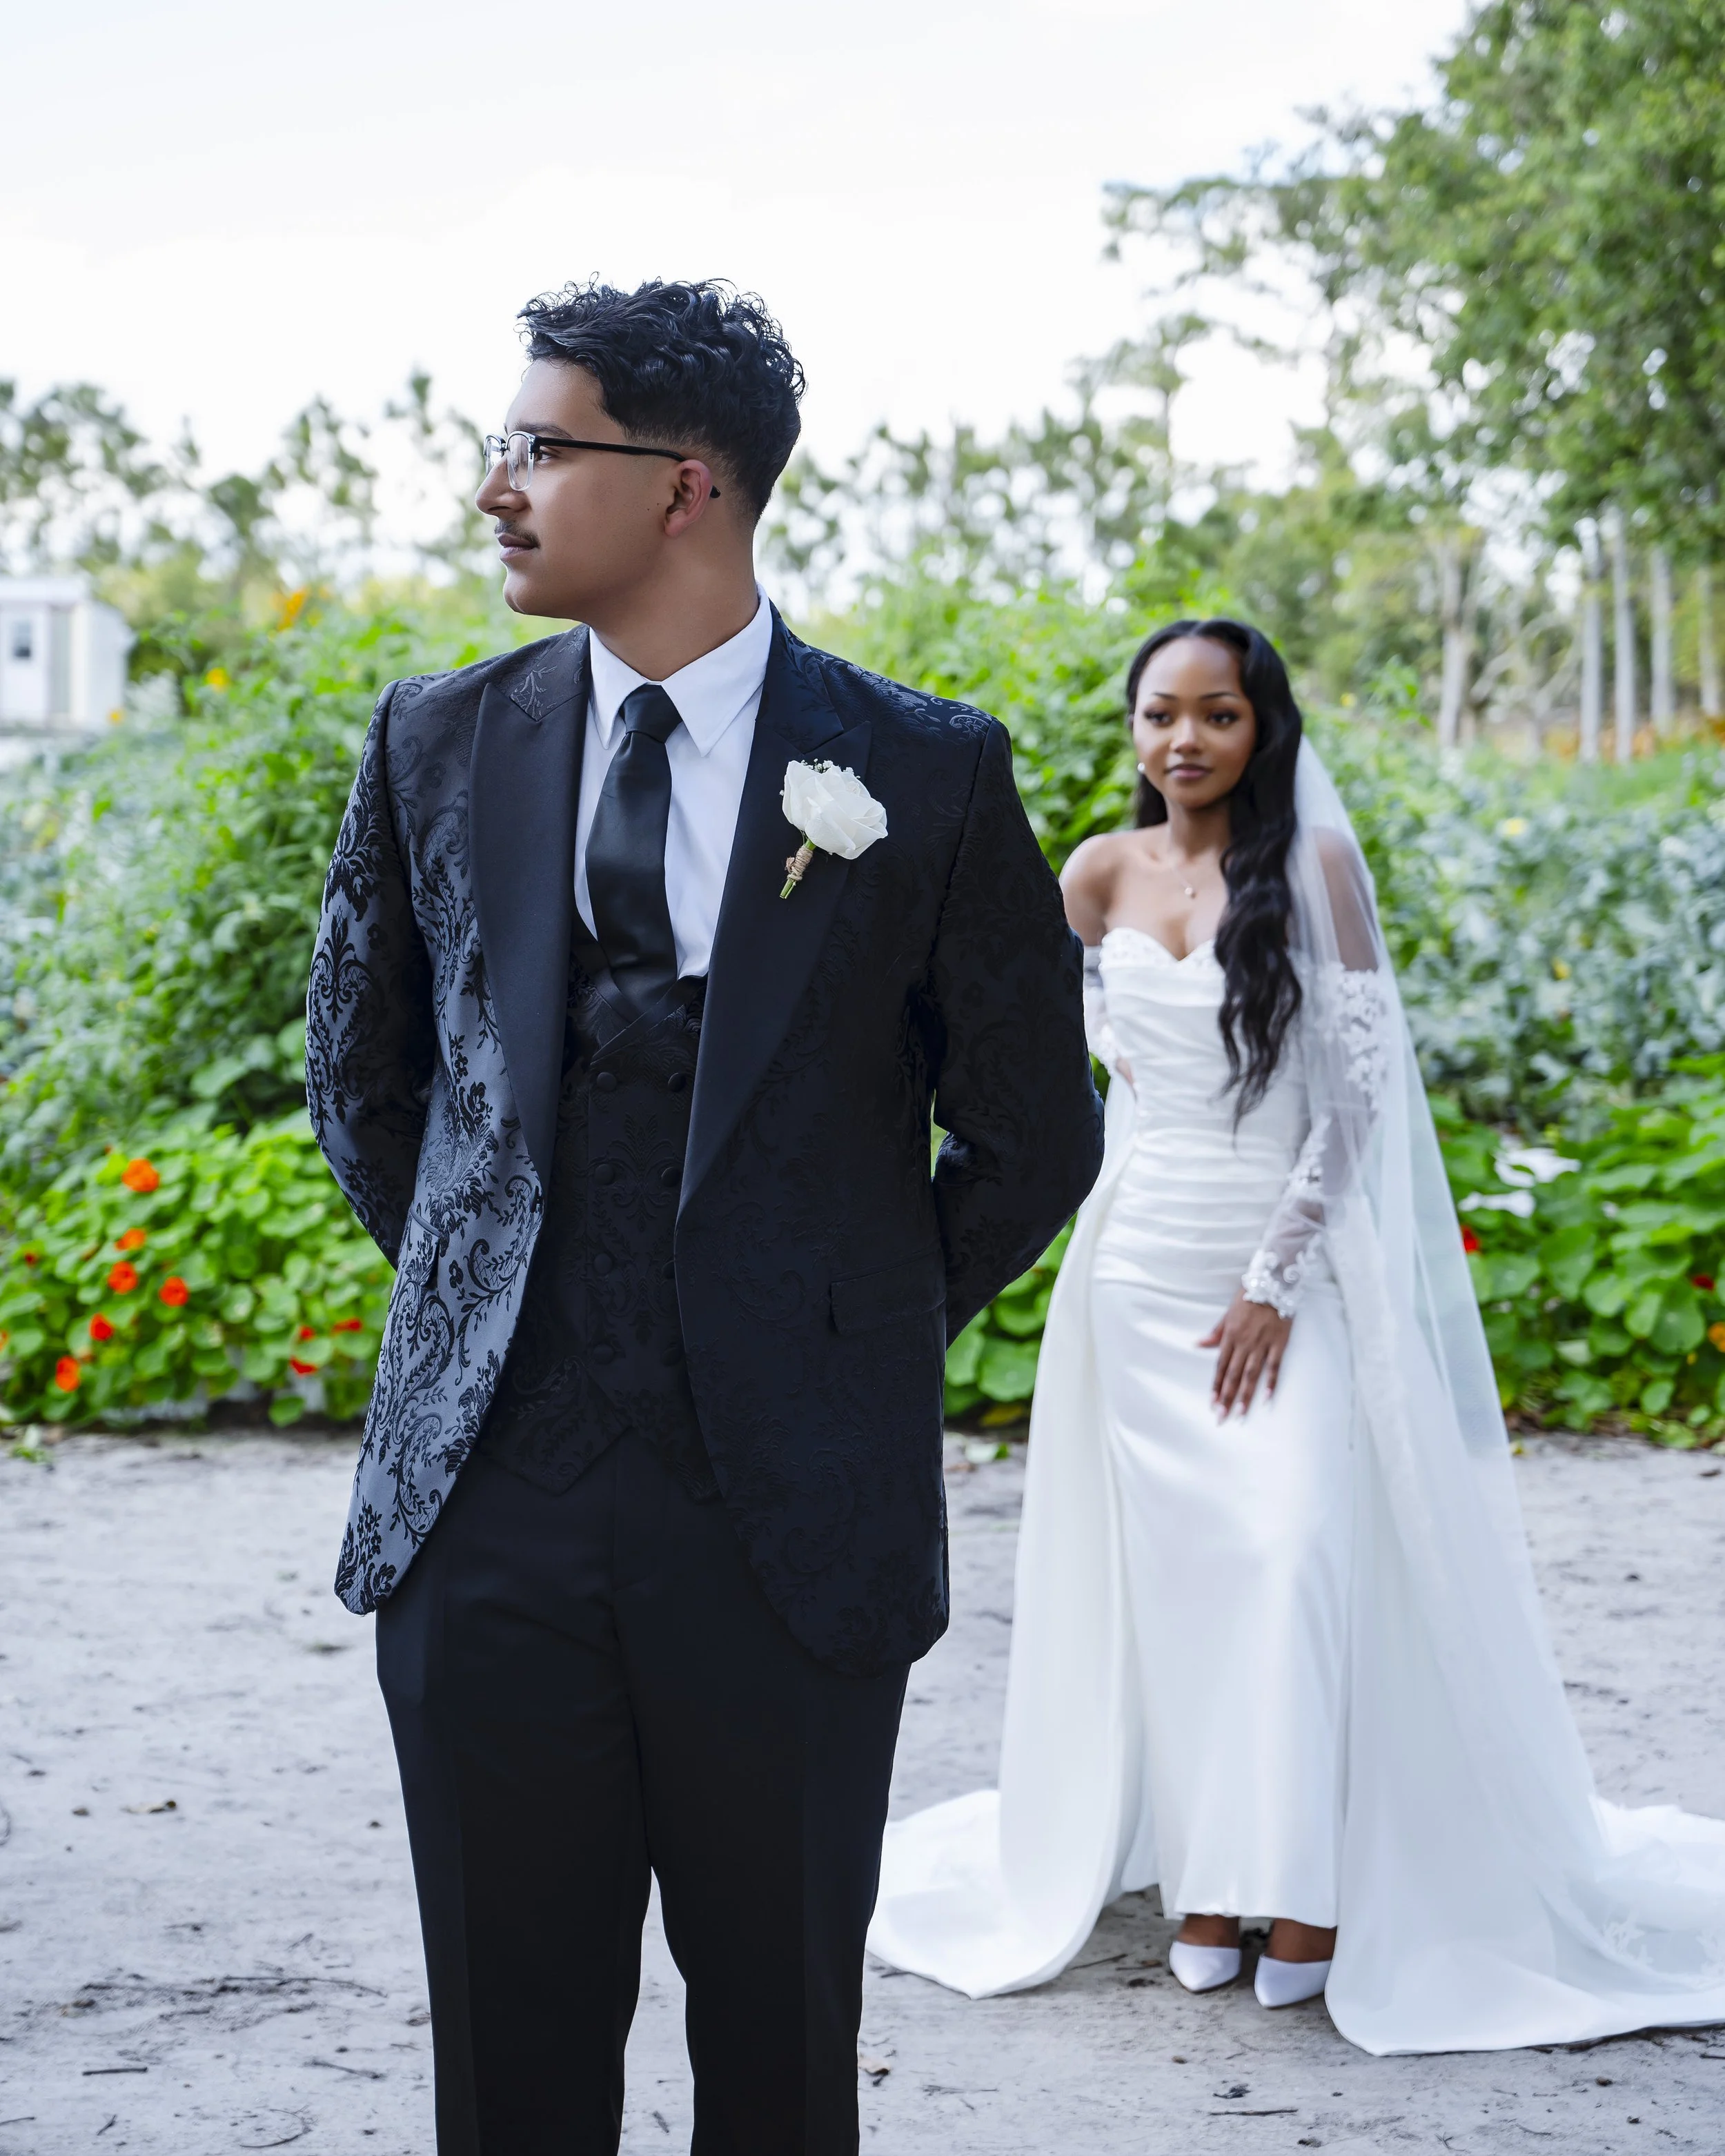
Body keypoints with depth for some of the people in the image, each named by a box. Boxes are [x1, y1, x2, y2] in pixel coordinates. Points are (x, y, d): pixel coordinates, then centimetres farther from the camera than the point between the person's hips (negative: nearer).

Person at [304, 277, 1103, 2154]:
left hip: (795, 1508, -2)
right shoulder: (435, 746, 6)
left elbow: (1032, 1136, 6)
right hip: (486, 1503, 2)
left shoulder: (927, 773, -2)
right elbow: (360, 1081, 19)